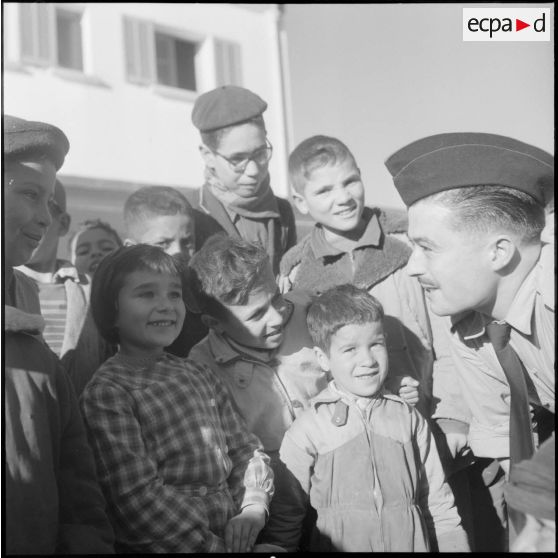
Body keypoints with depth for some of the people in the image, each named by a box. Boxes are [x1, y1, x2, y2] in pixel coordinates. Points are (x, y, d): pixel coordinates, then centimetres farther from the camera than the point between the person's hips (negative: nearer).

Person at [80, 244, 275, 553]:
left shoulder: (198, 375, 10)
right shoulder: (106, 392, -9)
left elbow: (245, 449, 13)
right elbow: (139, 499, -14)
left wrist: (253, 507, -4)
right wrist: (213, 545, -14)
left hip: (233, 536, 5)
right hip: (168, 544, -5)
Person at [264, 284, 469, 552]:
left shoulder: (409, 419, -1)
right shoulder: (307, 431, -8)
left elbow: (439, 502, 5)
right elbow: (285, 518, -3)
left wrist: (455, 545, 1)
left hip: (412, 542, 2)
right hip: (339, 545, -1)